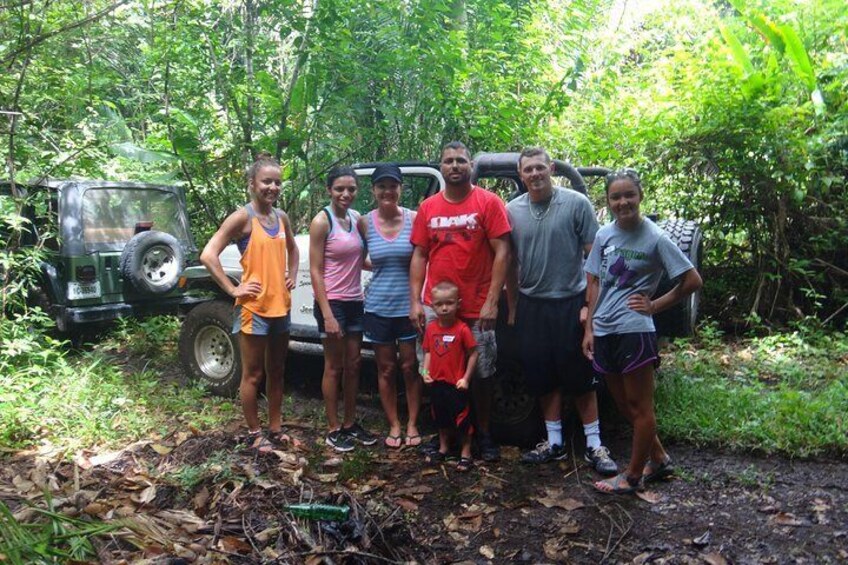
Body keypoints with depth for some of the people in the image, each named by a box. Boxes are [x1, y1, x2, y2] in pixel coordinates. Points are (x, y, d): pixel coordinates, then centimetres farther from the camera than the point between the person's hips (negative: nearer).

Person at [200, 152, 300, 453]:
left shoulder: (282, 217, 9)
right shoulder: (242, 217, -11)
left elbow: (292, 249, 29)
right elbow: (208, 256, -17)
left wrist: (292, 276, 14)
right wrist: (233, 289, -16)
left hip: (281, 306, 7)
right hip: (253, 308, -7)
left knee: (276, 373, 15)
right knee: (253, 375, 5)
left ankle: (275, 428, 28)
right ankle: (254, 433, 18)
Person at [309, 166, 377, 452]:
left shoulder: (356, 218, 7)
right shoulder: (322, 221, -11)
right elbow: (315, 271, -13)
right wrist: (327, 314, -18)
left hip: (355, 302, 6)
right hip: (332, 302, -6)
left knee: (353, 365, 13)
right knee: (334, 367, 4)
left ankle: (350, 423, 26)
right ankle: (334, 429, 16)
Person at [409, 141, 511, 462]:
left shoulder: (488, 202, -3)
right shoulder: (427, 208, 7)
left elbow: (501, 253, -7)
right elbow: (419, 256, 9)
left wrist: (492, 301, -13)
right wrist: (415, 302, 1)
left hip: (477, 308, -3)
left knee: (481, 375, 8)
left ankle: (484, 435, 24)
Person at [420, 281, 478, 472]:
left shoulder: (462, 329, -16)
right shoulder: (431, 328, -1)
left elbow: (473, 353, -11)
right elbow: (428, 351, 9)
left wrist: (466, 378, -12)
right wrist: (425, 370, -5)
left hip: (457, 384, -5)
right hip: (437, 382, 5)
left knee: (462, 419, 5)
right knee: (441, 418, 20)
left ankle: (466, 454, 19)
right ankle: (443, 449, 37)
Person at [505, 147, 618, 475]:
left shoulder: (576, 203, -6)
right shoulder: (513, 211, 4)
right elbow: (511, 264, 10)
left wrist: (590, 304, -10)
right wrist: (513, 309, 10)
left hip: (570, 303, -3)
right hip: (531, 305, 4)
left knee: (580, 376, 4)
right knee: (542, 377, 11)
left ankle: (594, 445, 16)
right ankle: (554, 443, 24)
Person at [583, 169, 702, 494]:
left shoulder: (655, 238, -8)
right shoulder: (604, 235, 6)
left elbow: (693, 281, -6)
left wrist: (654, 305, -7)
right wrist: (589, 329, 8)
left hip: (634, 331, -6)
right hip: (604, 332, 6)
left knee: (639, 406, 5)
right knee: (624, 404, 16)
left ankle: (633, 476, 17)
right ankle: (659, 459, 34)